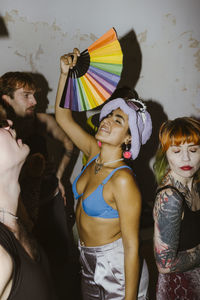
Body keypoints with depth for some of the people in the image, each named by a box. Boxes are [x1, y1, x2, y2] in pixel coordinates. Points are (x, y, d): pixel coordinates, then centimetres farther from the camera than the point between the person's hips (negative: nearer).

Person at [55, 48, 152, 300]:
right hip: (88, 261, 7)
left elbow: (132, 246, -24)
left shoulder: (123, 180, -28)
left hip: (116, 268, -7)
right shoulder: (94, 153, -6)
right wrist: (65, 73, -7)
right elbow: (63, 117, 3)